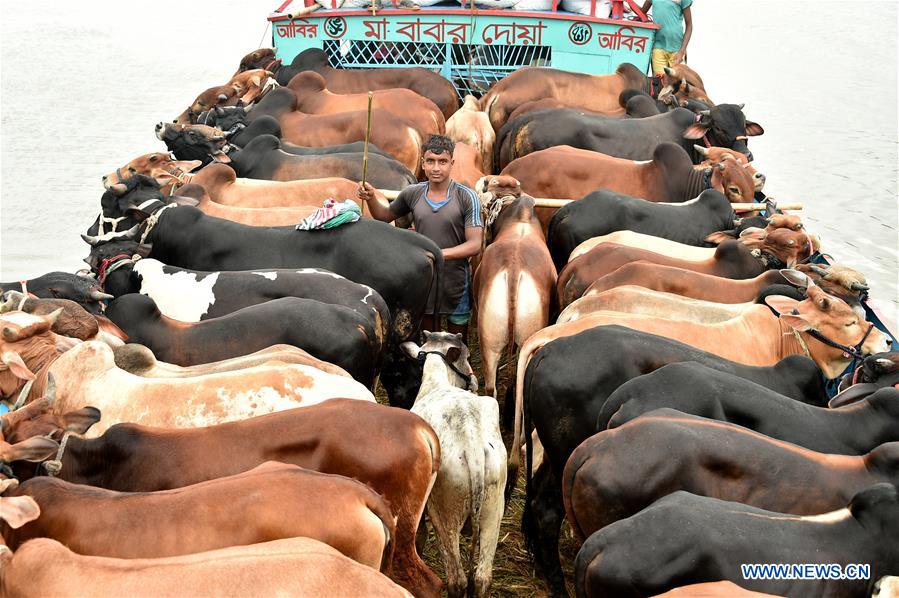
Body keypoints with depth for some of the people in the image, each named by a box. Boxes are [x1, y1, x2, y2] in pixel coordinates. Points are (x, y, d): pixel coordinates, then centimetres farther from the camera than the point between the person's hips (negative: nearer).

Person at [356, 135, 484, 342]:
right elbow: (385, 216, 17)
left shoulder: (467, 198, -13)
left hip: (456, 286, -3)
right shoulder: (412, 194, -2)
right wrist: (371, 199, -3)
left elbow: (475, 244, -17)